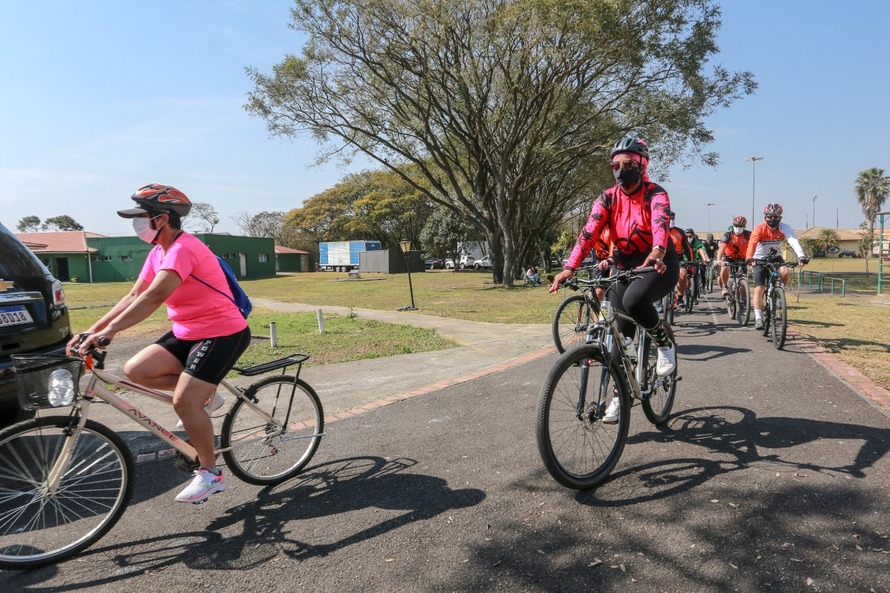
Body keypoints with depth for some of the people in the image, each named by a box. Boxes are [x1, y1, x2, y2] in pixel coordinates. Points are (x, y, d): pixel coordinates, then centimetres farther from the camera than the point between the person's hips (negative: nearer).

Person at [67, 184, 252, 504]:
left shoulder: (183, 248, -21)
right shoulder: (158, 252, 9)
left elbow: (155, 296, -34)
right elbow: (134, 296, 7)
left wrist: (110, 331, -39)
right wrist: (92, 329, -1)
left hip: (223, 333, -9)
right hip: (188, 331, 9)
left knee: (184, 401, -15)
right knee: (135, 369, -4)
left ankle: (211, 474, 3)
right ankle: (204, 395, 13)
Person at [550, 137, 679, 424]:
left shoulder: (655, 194, -12)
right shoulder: (608, 198, -2)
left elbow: (660, 223, -33)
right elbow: (589, 231, -16)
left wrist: (657, 254, -55)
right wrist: (569, 267, -30)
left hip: (658, 264, -4)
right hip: (624, 266, 4)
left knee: (634, 300, -35)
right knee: (619, 330, -1)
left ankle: (665, 344, -7)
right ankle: (619, 394, 11)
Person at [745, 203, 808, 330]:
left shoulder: (785, 227, -16)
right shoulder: (759, 229, -21)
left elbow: (794, 241, -32)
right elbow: (752, 243, -37)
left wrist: (801, 256, -49)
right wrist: (749, 258, -56)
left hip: (776, 258, 2)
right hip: (760, 259, -2)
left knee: (786, 272, -28)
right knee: (759, 289, -12)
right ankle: (758, 318, -8)